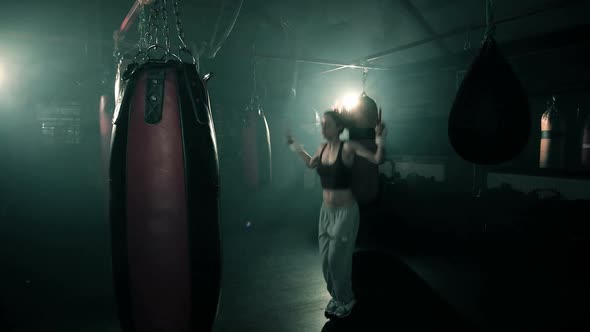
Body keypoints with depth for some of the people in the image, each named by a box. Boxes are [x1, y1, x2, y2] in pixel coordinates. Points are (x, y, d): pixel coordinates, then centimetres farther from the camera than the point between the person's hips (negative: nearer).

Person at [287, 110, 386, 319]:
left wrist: (380, 141, -34)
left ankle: (346, 300, 26)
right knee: (325, 259, 12)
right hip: (326, 210, 6)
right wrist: (295, 146, 22)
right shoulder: (322, 147, 1)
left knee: (337, 258, 2)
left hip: (346, 211, -6)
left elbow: (377, 159, -17)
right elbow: (310, 164, 22)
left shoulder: (348, 147, -16)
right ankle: (336, 297, 34)